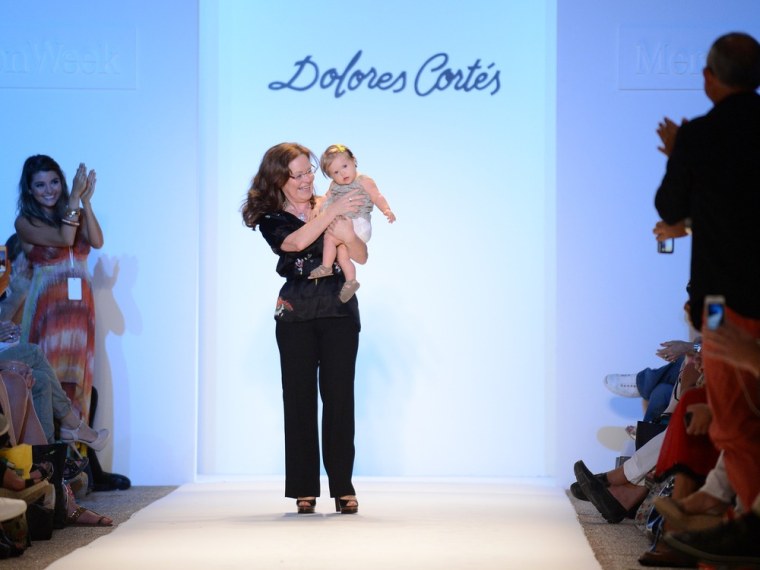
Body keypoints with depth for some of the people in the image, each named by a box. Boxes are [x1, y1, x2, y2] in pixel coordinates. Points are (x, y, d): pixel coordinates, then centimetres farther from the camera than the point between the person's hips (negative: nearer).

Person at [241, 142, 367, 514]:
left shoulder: (331, 205, 7)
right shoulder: (271, 219, 3)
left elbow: (362, 258, 3)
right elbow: (296, 242, -19)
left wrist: (348, 235, -17)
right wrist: (331, 213, -22)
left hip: (340, 312, 1)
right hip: (295, 315, -1)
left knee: (338, 397, -3)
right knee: (299, 398, -1)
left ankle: (343, 487, 0)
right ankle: (304, 488, 4)